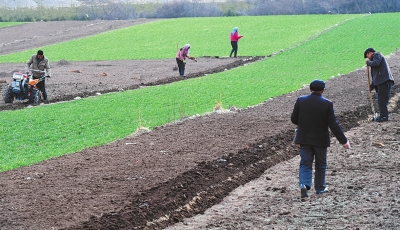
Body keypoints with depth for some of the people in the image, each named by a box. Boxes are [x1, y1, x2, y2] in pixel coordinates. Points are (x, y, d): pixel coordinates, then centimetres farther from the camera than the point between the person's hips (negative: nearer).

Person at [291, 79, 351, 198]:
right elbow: (333, 124, -12)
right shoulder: (327, 104, -12)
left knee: (305, 164, 6)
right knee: (320, 165, 15)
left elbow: (293, 119, 0)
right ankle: (320, 188, 24)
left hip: (304, 139, 1)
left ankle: (304, 184, -16)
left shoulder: (300, 101, -6)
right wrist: (343, 140, -7)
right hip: (320, 140, -1)